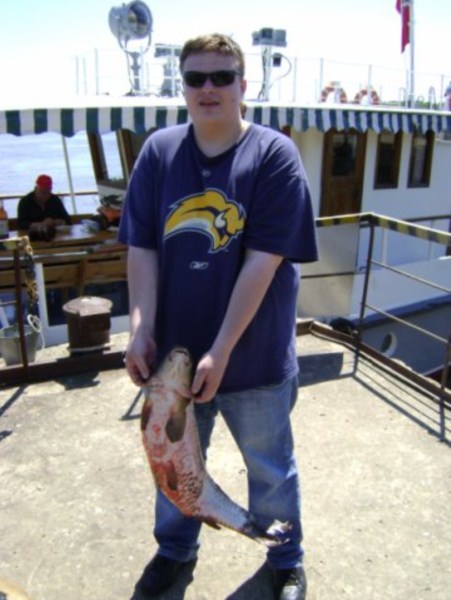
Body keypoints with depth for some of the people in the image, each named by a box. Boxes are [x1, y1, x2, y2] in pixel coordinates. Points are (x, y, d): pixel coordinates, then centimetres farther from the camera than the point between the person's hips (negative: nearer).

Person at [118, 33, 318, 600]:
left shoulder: (274, 154, -12)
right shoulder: (159, 151, -1)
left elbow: (263, 261, -18)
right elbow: (142, 248, -3)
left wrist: (221, 351, -21)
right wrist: (141, 330, -13)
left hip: (254, 355, -3)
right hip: (174, 349, 3)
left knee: (270, 467, 18)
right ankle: (175, 548, 51)